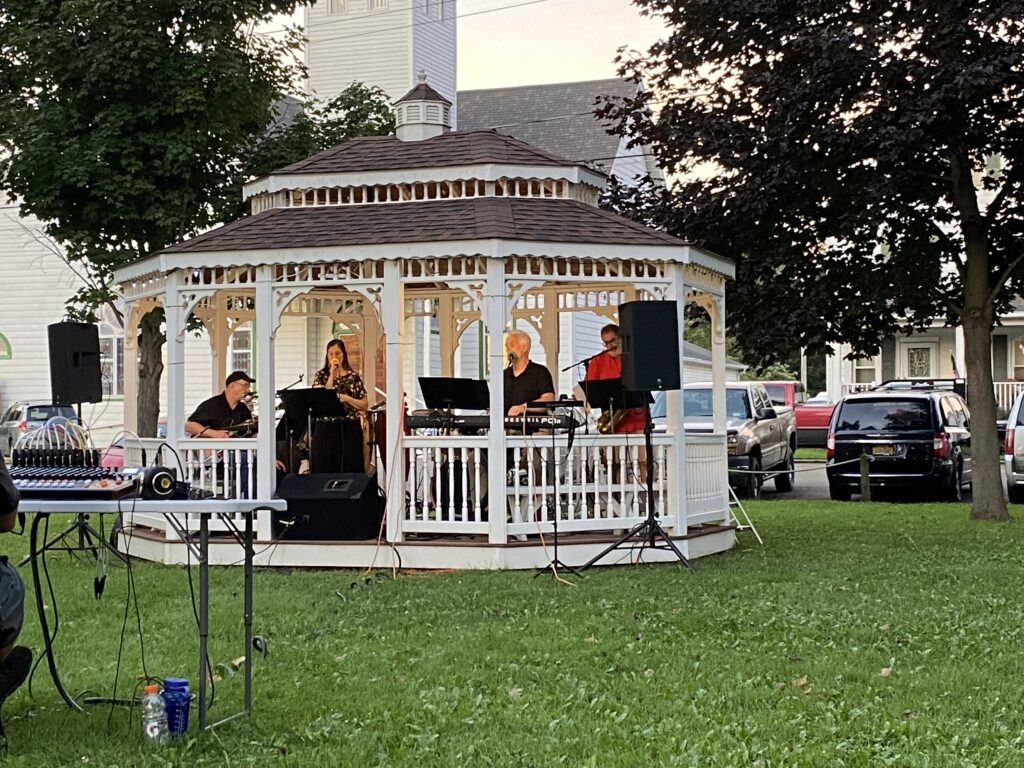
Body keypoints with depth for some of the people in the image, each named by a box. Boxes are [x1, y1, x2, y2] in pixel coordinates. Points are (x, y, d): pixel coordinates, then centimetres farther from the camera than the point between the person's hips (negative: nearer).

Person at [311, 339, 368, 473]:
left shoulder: (354, 377, 6)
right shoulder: (321, 375, 6)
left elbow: (364, 405, 3)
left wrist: (346, 398, -12)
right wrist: (332, 376, -9)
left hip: (349, 431, 0)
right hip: (326, 429, 0)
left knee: (349, 469, -1)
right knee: (324, 469, -1)